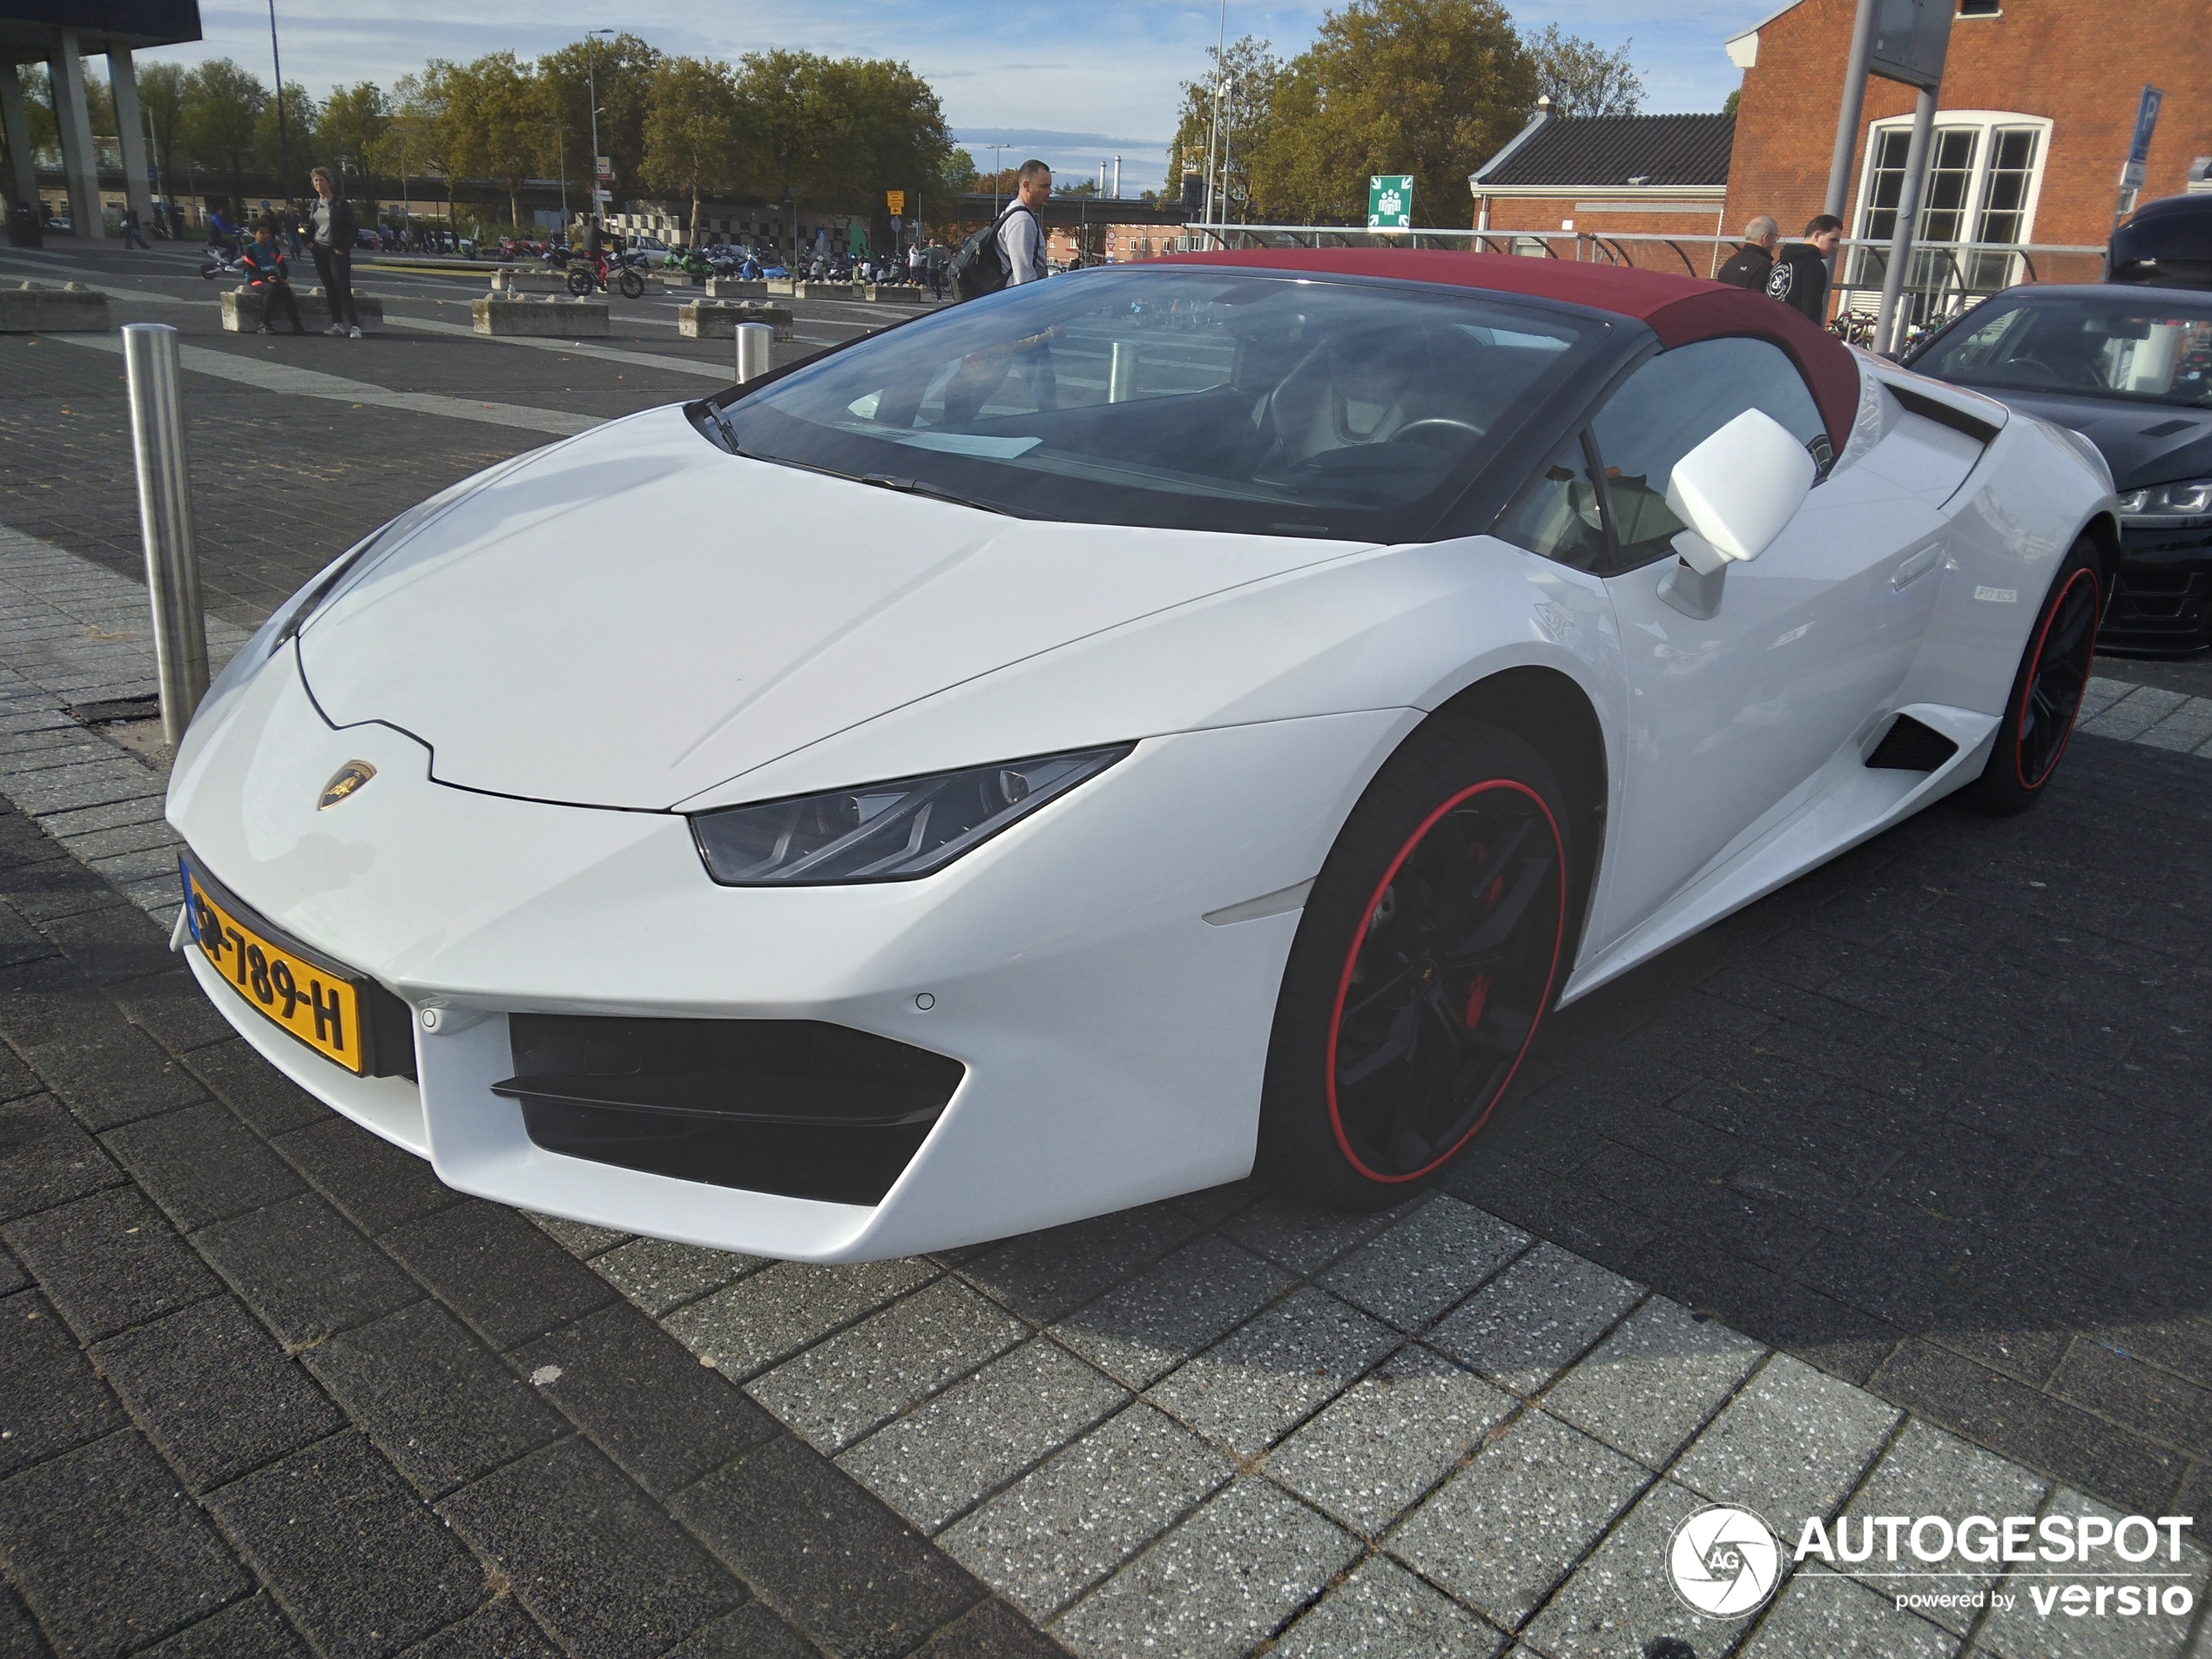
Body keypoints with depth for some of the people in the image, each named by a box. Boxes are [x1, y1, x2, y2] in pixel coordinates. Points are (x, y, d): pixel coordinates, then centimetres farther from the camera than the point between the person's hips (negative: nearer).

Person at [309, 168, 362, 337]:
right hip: (320, 250, 6)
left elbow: (352, 228, -5)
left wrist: (344, 248, -11)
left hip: (337, 251, -6)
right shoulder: (314, 204, 13)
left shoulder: (341, 203, -5)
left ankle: (355, 325, -16)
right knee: (330, 289, 6)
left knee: (343, 288, -13)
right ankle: (338, 324, 10)